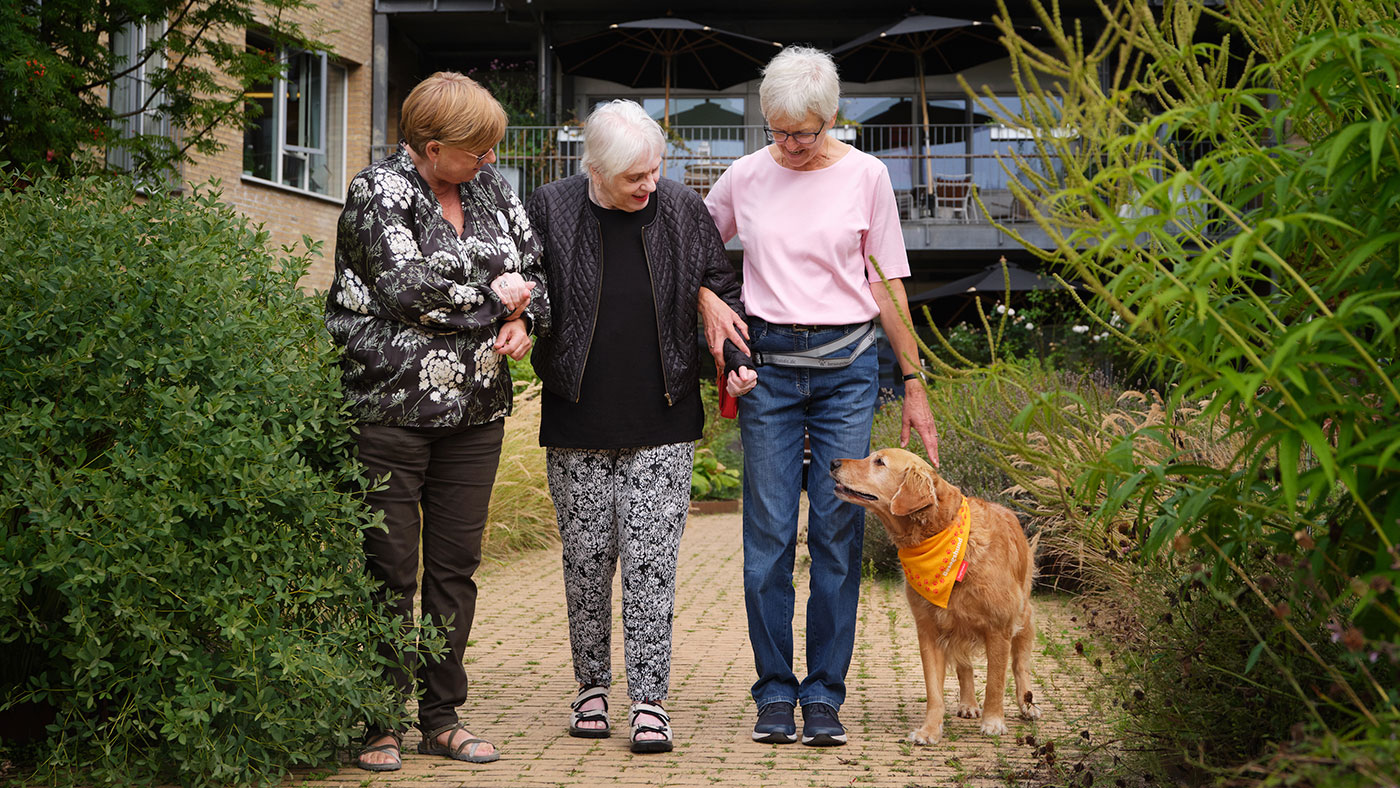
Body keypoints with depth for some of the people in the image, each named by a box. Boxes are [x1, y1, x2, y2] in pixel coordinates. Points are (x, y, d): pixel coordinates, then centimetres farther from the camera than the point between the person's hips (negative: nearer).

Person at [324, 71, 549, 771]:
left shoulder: (488, 185, 11)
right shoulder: (379, 191, -8)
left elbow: (529, 259, 18)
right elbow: (406, 286, -18)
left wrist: (522, 318, -2)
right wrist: (494, 294, -8)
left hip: (476, 409, 6)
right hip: (389, 406, -6)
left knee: (457, 563, 9)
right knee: (388, 567, -1)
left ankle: (441, 716, 20)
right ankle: (381, 722, 11)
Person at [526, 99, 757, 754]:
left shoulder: (682, 210, 3)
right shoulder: (551, 210, -2)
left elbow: (720, 289, 12)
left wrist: (737, 357, 0)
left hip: (663, 427, 0)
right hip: (578, 428, 0)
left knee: (652, 559, -3)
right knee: (586, 557, 6)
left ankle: (649, 700, 3)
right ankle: (592, 686, 23)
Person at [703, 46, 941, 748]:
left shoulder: (864, 175, 2)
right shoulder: (745, 177, 5)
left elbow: (888, 286, 5)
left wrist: (913, 383, 5)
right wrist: (709, 302, -3)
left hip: (847, 363, -1)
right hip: (767, 364, 1)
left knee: (838, 532, -1)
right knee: (768, 534, 0)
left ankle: (825, 696, 9)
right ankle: (774, 694, 10)